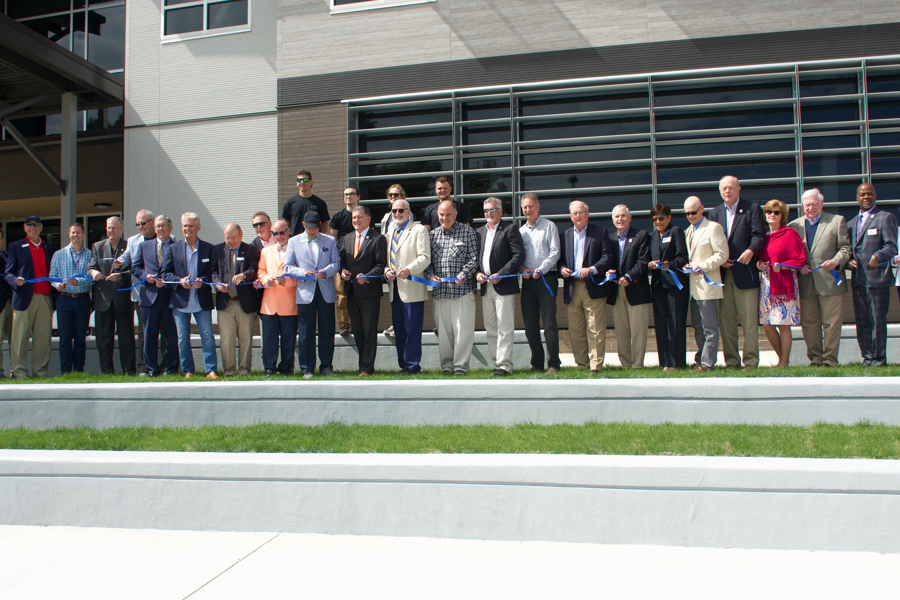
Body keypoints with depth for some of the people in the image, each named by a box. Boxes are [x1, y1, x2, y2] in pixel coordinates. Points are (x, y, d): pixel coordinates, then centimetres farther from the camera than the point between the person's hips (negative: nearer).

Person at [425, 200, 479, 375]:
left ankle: (461, 365, 4)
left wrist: (464, 274, -13)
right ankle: (446, 364, 15)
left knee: (463, 329, -4)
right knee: (443, 329, 6)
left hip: (462, 290, -3)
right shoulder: (432, 235, 15)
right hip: (439, 291, 4)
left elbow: (474, 258, 0)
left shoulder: (468, 233, 4)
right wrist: (430, 274, -2)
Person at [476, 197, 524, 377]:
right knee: (490, 329, 8)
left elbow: (519, 255, -9)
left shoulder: (510, 229, -1)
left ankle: (505, 365, -4)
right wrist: (477, 273, -1)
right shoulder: (479, 232, 17)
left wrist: (500, 274, -14)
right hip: (486, 287, 6)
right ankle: (497, 362, 15)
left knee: (505, 328, -7)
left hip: (504, 286, -6)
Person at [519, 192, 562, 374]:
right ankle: (537, 364, 13)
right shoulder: (521, 230, 16)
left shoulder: (549, 226, 3)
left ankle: (554, 364, -4)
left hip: (546, 279, -5)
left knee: (549, 323, -8)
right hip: (527, 280, 5)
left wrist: (540, 269, -14)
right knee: (530, 325, 4)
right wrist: (522, 269, -4)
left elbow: (555, 252, -4)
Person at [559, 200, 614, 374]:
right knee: (575, 329, 7)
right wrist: (562, 268, -5)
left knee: (596, 329, -5)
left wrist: (592, 269, -17)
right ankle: (581, 363, 17)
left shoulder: (600, 233, 5)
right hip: (572, 288, 4)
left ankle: (596, 365, -1)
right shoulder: (565, 235, 15)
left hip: (594, 287, -4)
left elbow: (608, 256, -3)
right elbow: (560, 258, 17)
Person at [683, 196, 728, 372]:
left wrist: (701, 267, -17)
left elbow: (722, 255, -10)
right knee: (698, 328, 10)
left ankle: (707, 362, -2)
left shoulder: (713, 227, -4)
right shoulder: (688, 231, 19)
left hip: (707, 285, -8)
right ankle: (700, 360, 15)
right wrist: (686, 265, 4)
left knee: (710, 328, -5)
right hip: (693, 286, 8)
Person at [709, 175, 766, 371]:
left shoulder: (752, 208, 6)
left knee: (749, 320, -3)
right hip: (723, 274, 4)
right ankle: (731, 361, 12)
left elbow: (759, 236, -4)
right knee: (725, 320, 5)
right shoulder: (714, 213, 17)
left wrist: (751, 251, -24)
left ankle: (751, 361, 3)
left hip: (745, 273, -4)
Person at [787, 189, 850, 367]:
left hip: (829, 282, -2)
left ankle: (830, 359, 6)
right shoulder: (794, 225, 13)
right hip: (805, 284, 2)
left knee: (832, 322, -1)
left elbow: (845, 248, 5)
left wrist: (837, 261, -14)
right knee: (808, 323, 5)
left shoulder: (837, 221, 9)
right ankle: (815, 358, 15)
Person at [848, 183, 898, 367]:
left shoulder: (886, 217, 2)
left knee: (878, 320, -5)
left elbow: (892, 247, -8)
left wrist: (877, 256, -27)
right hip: (858, 279, 6)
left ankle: (879, 358, 1)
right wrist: (848, 261, 1)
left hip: (877, 278, -6)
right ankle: (867, 357, 15)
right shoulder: (851, 223, 21)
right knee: (862, 322, 8)